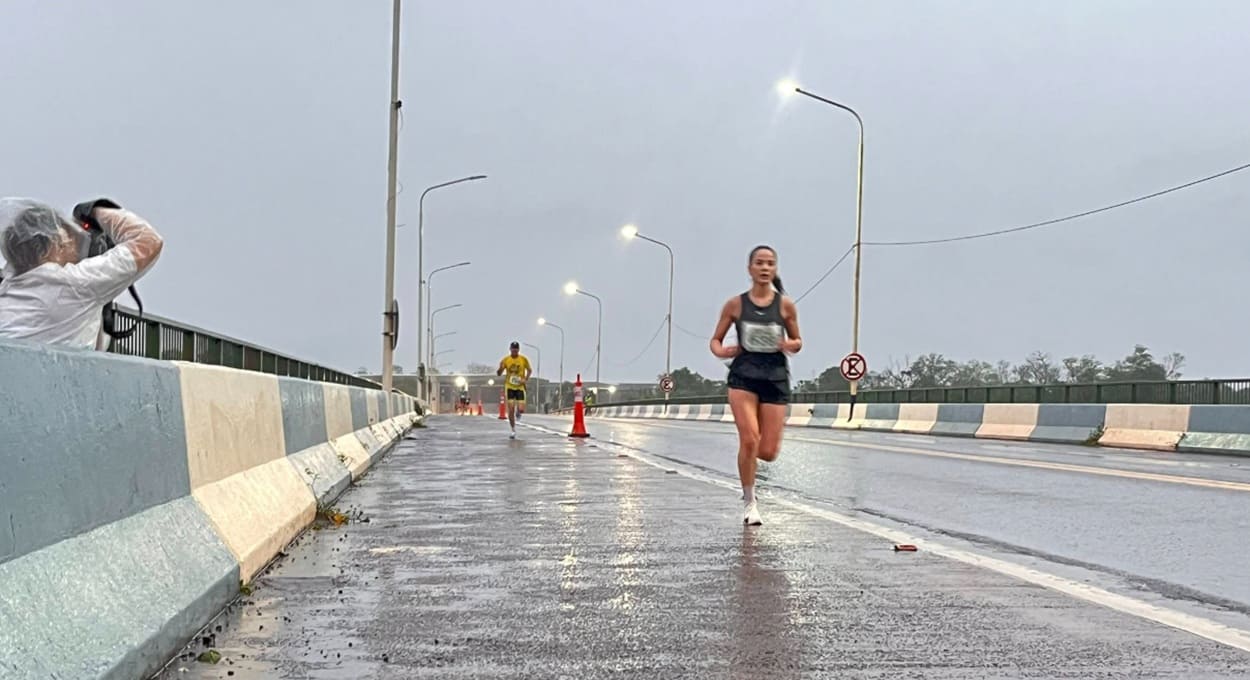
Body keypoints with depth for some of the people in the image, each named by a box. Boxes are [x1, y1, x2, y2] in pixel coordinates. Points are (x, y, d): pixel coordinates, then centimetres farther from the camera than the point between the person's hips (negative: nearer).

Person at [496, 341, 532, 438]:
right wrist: (500, 368, -23)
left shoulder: (523, 359, -3)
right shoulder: (506, 360, -3)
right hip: (509, 386, 0)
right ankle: (513, 431, 5)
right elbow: (499, 374, 0)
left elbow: (529, 370, 10)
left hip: (520, 386, 0)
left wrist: (526, 379, -7)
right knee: (511, 409, -6)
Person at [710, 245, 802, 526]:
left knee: (768, 453, -2)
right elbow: (715, 340, 8)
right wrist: (721, 351, -15)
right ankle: (749, 502, 5)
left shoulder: (786, 305, 2)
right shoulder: (735, 304, 1)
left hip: (776, 379, 1)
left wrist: (792, 345, -12)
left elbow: (797, 341, 12)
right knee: (749, 440, -15)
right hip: (743, 377, -1)